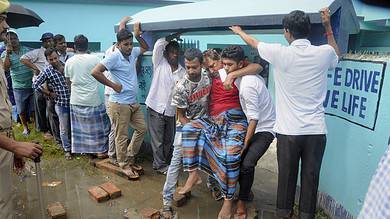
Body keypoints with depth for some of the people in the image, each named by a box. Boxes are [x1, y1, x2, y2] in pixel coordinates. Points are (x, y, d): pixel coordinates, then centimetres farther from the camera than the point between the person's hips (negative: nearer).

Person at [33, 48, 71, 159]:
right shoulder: (47, 71, -7)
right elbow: (36, 84, -2)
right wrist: (49, 93, -3)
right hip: (61, 104, -2)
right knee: (64, 129, 8)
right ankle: (67, 150, 25)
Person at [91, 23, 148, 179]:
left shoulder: (132, 53, 6)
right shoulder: (114, 57, -16)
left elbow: (145, 48, 25)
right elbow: (95, 72, -23)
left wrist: (138, 35, 7)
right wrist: (113, 85, -16)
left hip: (134, 102, 8)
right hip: (120, 103, -8)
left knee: (142, 129, 16)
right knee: (122, 136, 4)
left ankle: (129, 158, 30)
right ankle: (124, 166, 21)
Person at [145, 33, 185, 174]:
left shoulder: (183, 72, 6)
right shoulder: (159, 63, -1)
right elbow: (158, 44, -14)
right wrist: (173, 36, -6)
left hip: (171, 111, 4)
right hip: (156, 108, -3)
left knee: (169, 140, 14)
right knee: (157, 140, 3)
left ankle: (166, 162, 31)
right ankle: (160, 165, 17)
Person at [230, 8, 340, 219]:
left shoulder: (280, 53, -8)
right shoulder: (323, 53, 0)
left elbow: (253, 42, 11)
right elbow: (337, 53, 27)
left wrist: (239, 31, 30)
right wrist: (328, 26, 25)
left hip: (288, 130, -2)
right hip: (316, 130, 2)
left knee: (286, 174, 12)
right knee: (311, 176, 12)